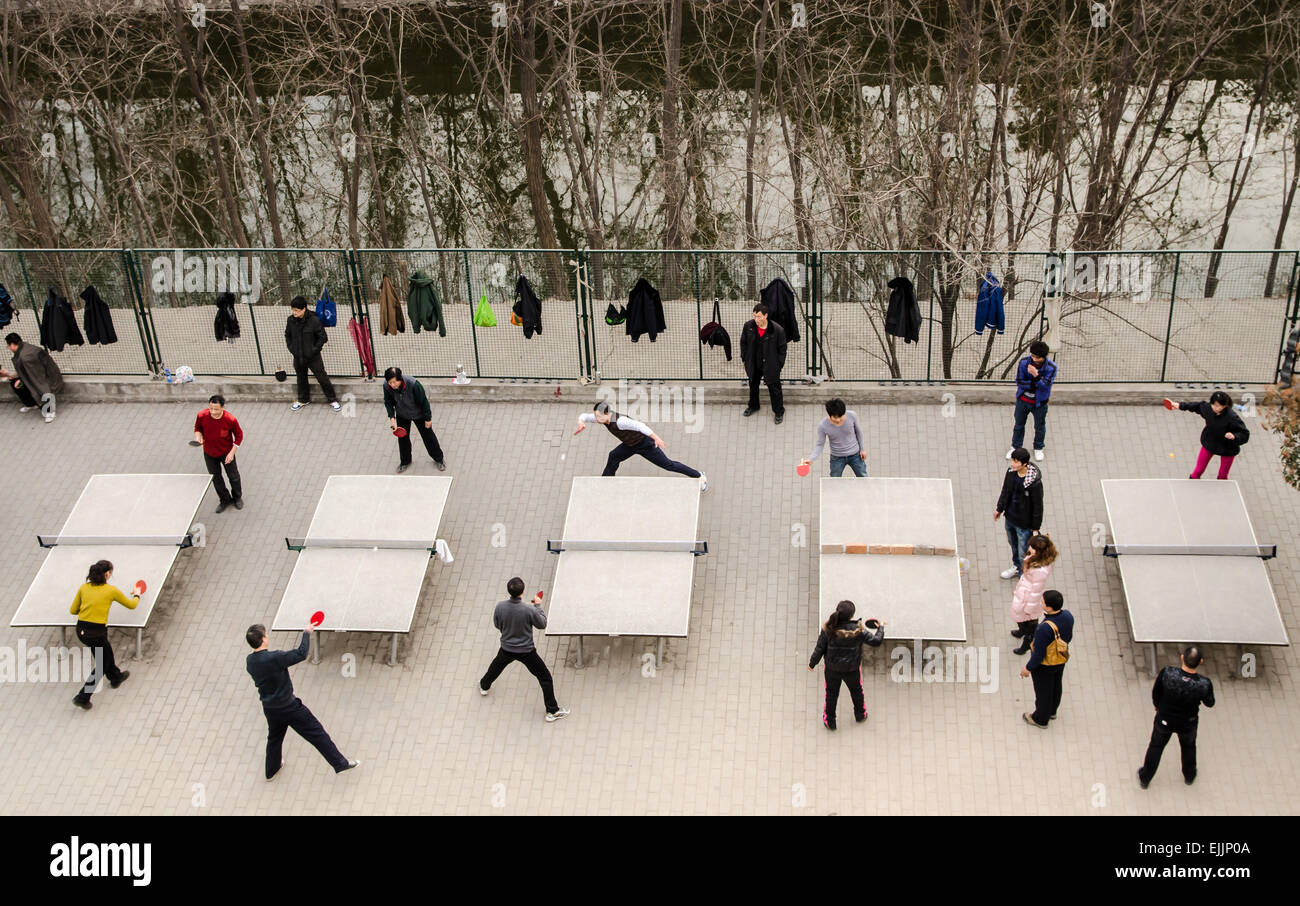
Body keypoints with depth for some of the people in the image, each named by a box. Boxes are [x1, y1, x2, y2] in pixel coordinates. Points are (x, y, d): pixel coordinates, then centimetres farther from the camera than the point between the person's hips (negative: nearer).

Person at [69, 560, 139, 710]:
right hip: (97, 633, -5)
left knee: (106, 651, 31)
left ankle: (115, 677, 52)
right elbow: (131, 605, 8)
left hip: (81, 630, 6)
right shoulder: (111, 590, -7)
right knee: (101, 666, 14)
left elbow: (73, 610, 10)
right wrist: (136, 596, 29)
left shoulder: (84, 588, 3)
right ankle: (82, 698, 8)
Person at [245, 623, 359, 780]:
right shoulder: (274, 658, -30)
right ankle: (340, 763, 8)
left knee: (274, 738, 30)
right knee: (317, 733, 3)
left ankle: (271, 769, 48)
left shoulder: (250, 661, -6)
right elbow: (301, 653, -23)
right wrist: (307, 633, -10)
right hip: (289, 707, -7)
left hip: (269, 708, 7)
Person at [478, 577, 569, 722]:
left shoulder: (500, 607, -20)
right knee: (545, 678, 13)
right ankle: (552, 711, 19)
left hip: (507, 649, 4)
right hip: (526, 651, -4)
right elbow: (542, 624, -12)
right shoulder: (529, 610, -30)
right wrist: (538, 606, 0)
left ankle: (484, 686, 62)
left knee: (496, 666, 37)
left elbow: (497, 625, 0)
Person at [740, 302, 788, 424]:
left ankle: (779, 411, 27)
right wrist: (744, 358, 6)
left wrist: (780, 364, -6)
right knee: (753, 385, 24)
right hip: (753, 364, 4)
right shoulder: (748, 326, -13)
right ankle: (753, 406, 48)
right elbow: (743, 342, 4)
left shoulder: (777, 330, -22)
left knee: (774, 389, 8)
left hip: (771, 365, -4)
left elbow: (782, 348, -9)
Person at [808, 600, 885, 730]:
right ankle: (860, 714, 51)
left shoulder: (828, 629, -22)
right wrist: (880, 627, 6)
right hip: (852, 669, 0)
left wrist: (812, 663, 4)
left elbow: (819, 648, -13)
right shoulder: (858, 630, -23)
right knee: (856, 690, 29)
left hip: (832, 669, 0)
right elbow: (876, 641, -12)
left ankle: (830, 721, 37)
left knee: (831, 693, 23)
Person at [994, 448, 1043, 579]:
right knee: (1013, 545, 29)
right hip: (1010, 519, 7)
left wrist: (1035, 526, -13)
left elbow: (1038, 505, -20)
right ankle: (1016, 568, 53)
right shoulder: (1011, 472, -12)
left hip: (1024, 524, -7)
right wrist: (999, 509, 14)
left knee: (1023, 553, 7)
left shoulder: (1034, 482, -30)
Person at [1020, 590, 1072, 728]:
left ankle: (1040, 719, 43)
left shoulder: (1044, 629, -42)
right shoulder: (1067, 616, -20)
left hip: (1045, 664, -7)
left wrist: (1028, 668, -13)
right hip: (1061, 660, 7)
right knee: (1056, 686, 30)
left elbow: (1038, 653, -29)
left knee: (1043, 691, 19)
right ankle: (1052, 711, 56)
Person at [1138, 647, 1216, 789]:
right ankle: (1189, 776, 57)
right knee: (1188, 747, 33)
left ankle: (1144, 778, 46)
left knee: (1156, 746, 27)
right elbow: (1209, 703, -11)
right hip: (1188, 724, 0)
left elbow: (1155, 693, -14)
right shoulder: (1204, 684, -33)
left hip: (1164, 720, 0)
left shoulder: (1167, 673, -33)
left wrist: (1157, 706, 8)